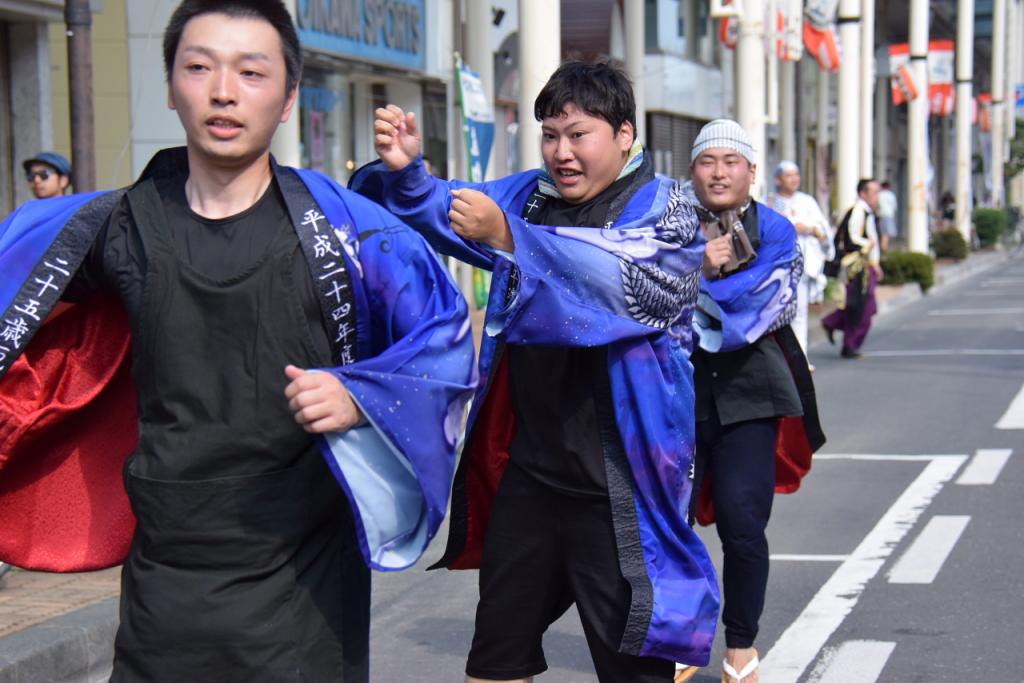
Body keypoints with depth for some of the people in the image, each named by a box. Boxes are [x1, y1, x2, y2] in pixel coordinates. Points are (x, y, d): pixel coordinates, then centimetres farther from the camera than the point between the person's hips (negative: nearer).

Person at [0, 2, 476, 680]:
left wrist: (358, 395, -15)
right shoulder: (120, 226, 0)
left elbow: (443, 330, 0)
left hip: (305, 581, -1)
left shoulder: (338, 223, -6)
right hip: (164, 580, 2)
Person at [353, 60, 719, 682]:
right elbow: (444, 210, 5)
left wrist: (508, 238, -33)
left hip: (618, 485, -5)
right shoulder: (532, 196, 10)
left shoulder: (666, 211, -7)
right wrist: (405, 171, -18)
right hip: (527, 468, 6)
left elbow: (629, 284, -25)